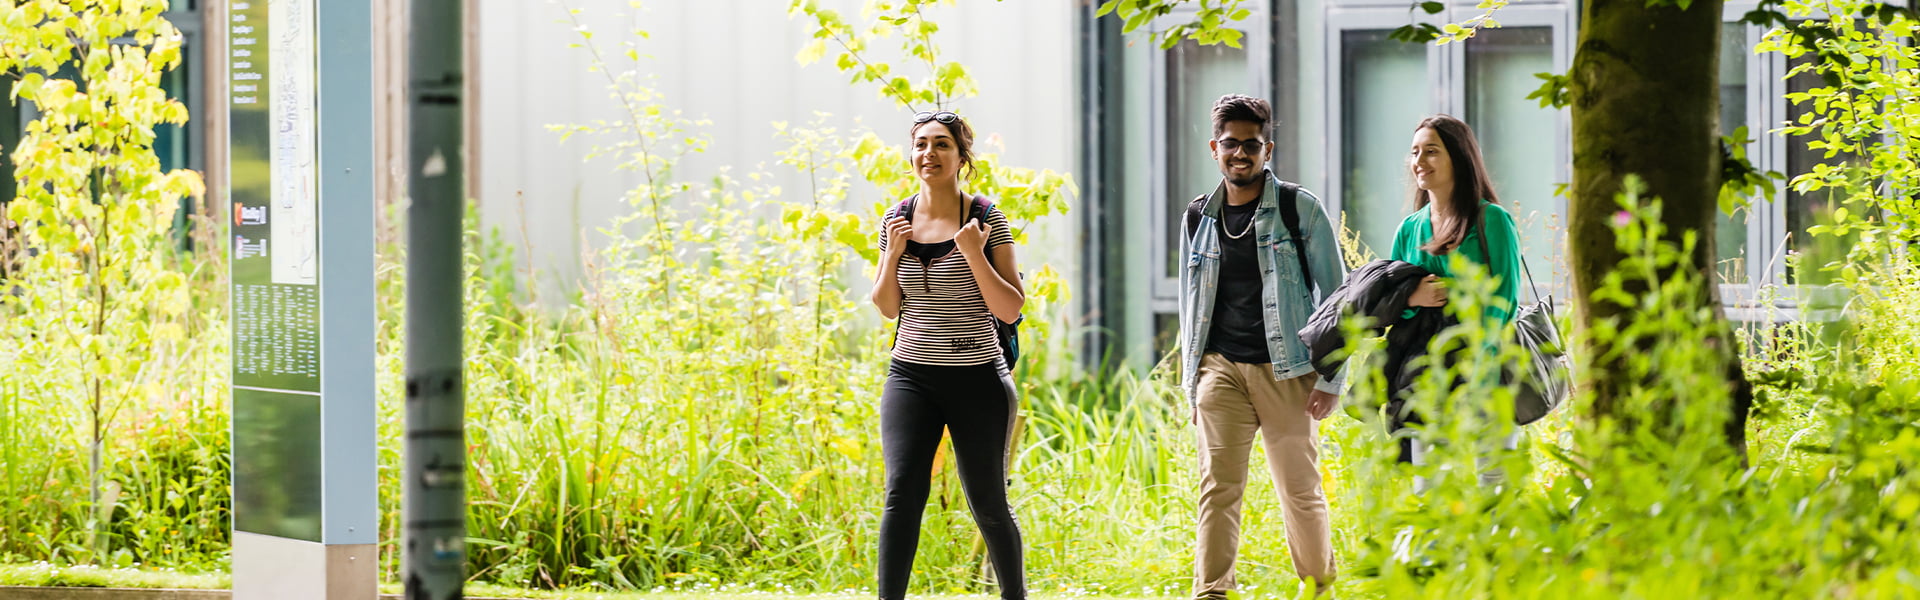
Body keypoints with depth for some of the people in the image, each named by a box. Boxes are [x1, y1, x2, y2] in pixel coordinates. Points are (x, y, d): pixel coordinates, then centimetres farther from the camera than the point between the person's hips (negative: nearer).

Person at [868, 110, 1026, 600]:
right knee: (903, 491, -14)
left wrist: (974, 254, -19)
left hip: (976, 377, -2)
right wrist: (893, 253, -4)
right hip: (911, 375, 2)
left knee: (988, 503, 5)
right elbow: (887, 308, 13)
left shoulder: (986, 220, -5)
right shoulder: (898, 220, 6)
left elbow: (1010, 311, -7)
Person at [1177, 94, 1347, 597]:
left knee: (1301, 490, 5)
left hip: (1285, 371, -3)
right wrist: (1190, 378, 15)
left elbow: (1335, 292, 0)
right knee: (1218, 486, -8)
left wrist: (1331, 377, -5)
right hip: (1220, 367, 3)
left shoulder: (1298, 208, 0)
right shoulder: (1198, 217, 11)